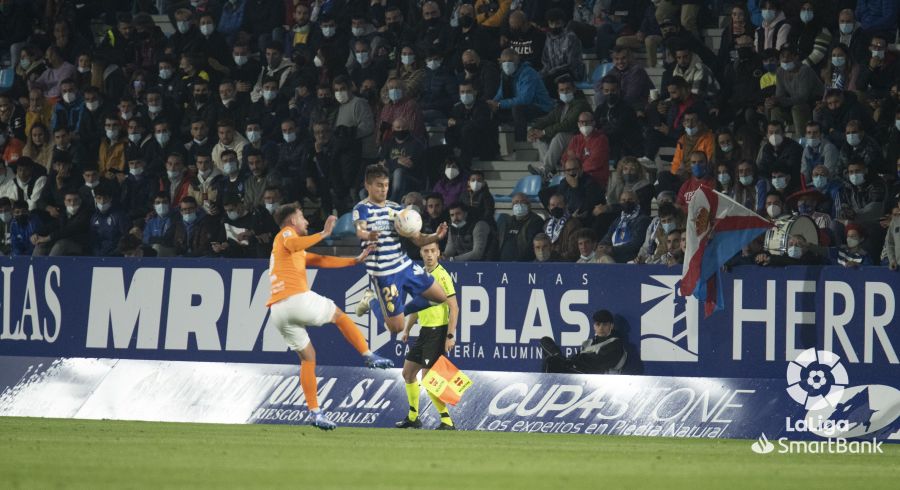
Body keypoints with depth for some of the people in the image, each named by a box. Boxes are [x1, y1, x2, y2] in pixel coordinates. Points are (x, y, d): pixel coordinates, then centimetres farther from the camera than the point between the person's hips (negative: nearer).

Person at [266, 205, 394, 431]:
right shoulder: (286, 233, 6)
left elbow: (321, 261, 33)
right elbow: (292, 245, -19)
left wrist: (356, 260, 31)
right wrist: (323, 234, -18)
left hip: (277, 310, 8)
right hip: (297, 299, -8)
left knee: (307, 357, 13)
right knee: (339, 315, 16)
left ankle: (316, 412, 8)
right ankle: (369, 356, 15)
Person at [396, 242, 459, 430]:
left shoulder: (442, 276, -14)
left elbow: (454, 308, -16)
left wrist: (451, 335, -21)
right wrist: (407, 330, 20)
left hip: (438, 332, -9)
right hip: (424, 331, 9)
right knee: (408, 373, 14)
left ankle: (447, 421, -6)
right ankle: (413, 417, 28)